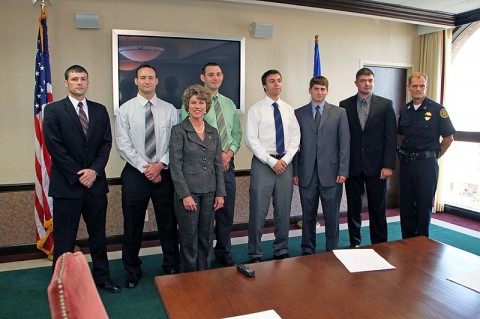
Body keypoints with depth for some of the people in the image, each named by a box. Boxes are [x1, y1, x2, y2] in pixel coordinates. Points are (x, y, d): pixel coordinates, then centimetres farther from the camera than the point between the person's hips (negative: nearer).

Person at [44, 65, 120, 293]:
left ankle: (102, 277, 27)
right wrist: (78, 175, -12)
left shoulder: (100, 110, 10)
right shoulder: (54, 110, -1)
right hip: (66, 185, -3)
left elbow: (106, 143, 5)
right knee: (64, 239, 6)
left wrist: (94, 170, -9)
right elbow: (54, 146, -8)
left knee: (98, 234, 14)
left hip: (95, 183, 4)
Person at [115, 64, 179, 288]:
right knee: (133, 225, 9)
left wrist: (160, 164, -13)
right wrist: (145, 168, -13)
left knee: (168, 223, 10)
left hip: (164, 173, 1)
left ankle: (171, 268, 28)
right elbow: (123, 145, -7)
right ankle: (132, 271, 27)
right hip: (135, 173, -1)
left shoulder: (169, 109, 4)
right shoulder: (125, 110, 0)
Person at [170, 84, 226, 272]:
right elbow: (175, 165, -10)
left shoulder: (213, 132, 10)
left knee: (206, 237, 12)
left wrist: (220, 193, 4)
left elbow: (218, 164, 10)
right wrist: (185, 195, -15)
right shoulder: (179, 130, -5)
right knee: (189, 238, 5)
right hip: (188, 191, -4)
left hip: (209, 192, 5)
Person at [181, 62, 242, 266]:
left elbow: (237, 132, 15)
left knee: (226, 210, 11)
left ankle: (223, 252, 27)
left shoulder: (229, 104, 14)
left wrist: (230, 152, -4)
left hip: (227, 163, 5)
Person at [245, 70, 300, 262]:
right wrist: (272, 161, -13)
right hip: (263, 163, -4)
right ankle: (255, 255, 10)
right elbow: (251, 140, -8)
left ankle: (281, 252, 24)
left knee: (283, 211, 10)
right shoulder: (256, 109, -1)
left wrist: (285, 160, -7)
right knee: (258, 211, -3)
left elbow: (295, 138, 8)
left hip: (285, 163, 4)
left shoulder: (288, 109, 12)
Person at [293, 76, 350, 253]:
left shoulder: (339, 113, 6)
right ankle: (308, 251, 24)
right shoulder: (299, 113, 7)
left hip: (331, 172, 0)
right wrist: (295, 172, 0)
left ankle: (332, 250, 22)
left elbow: (344, 143, 1)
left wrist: (343, 171, -6)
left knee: (332, 215, 7)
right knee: (308, 215, 10)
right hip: (307, 173, 1)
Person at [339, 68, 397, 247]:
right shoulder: (345, 105, 5)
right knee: (353, 207, 10)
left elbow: (391, 137, -1)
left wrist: (388, 165, -8)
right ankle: (354, 243, 24)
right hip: (352, 165, 1)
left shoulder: (386, 104, 3)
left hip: (376, 165, -1)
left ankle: (379, 245, 20)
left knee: (378, 208, 6)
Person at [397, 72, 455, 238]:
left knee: (424, 205, 3)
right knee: (406, 204, 10)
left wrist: (433, 156, 0)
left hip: (427, 164, -5)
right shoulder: (404, 110, 8)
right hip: (406, 163, 5)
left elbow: (448, 138, -2)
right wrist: (405, 154, 9)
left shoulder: (437, 109, -6)